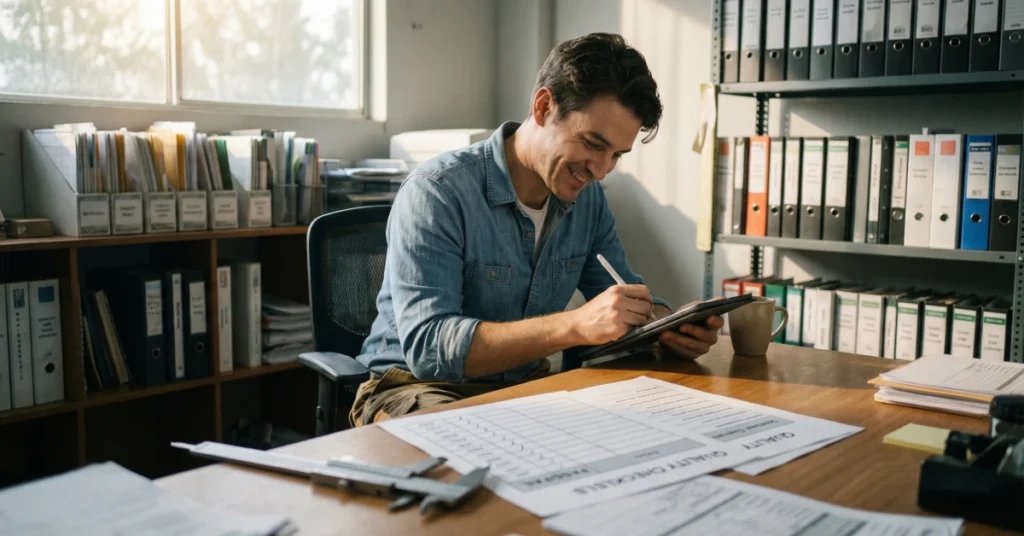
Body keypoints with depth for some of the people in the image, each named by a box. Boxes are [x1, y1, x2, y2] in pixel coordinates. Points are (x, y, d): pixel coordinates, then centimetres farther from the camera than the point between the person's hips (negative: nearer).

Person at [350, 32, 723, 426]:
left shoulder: (587, 196, 0)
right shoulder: (437, 192, -21)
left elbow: (628, 301, 9)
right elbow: (428, 346, -30)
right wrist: (576, 326, -39)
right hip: (420, 389, -6)